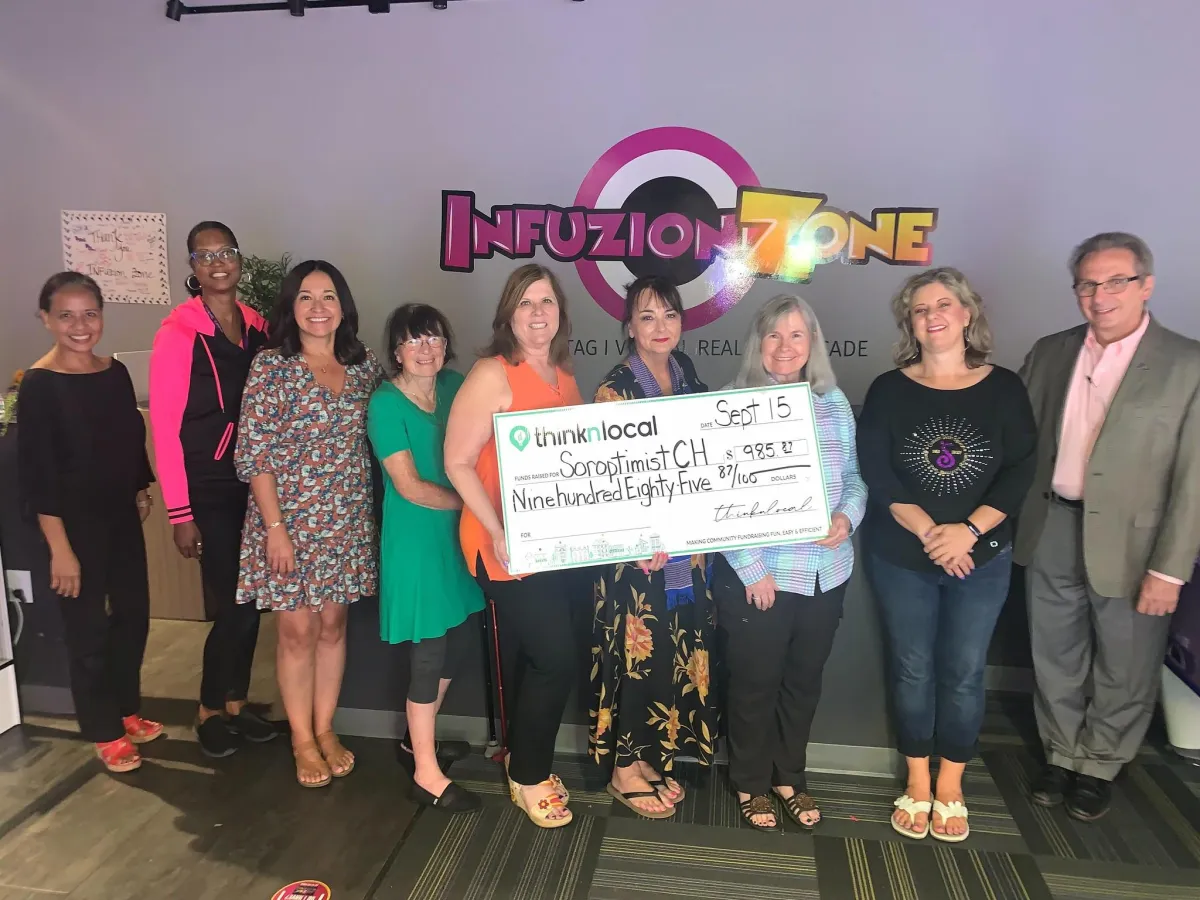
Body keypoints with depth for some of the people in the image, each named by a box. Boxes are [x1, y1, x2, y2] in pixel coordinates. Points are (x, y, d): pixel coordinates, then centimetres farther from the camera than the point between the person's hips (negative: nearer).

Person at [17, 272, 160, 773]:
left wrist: (141, 492, 12)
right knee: (88, 628, 8)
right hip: (76, 524, -6)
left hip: (122, 517, 6)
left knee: (133, 614, 15)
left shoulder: (116, 373, 2)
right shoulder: (39, 386, -15)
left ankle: (127, 712, 35)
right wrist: (60, 548, -18)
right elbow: (37, 473, -16)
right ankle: (105, 734, 24)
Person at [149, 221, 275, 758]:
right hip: (209, 490, -5)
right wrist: (180, 513, -12)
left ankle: (236, 704, 28)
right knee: (232, 605, -1)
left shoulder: (257, 327, 7)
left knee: (250, 601, 11)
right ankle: (209, 712, 21)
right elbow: (165, 426, -10)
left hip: (254, 484, 5)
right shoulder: (178, 333, -9)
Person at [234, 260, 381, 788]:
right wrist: (275, 526, -15)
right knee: (298, 630, 7)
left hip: (348, 522, 4)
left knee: (333, 625, 13)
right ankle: (302, 740, 24)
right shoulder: (271, 366, -9)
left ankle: (325, 729, 30)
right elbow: (252, 453, -11)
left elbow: (374, 439, 13)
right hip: (290, 520, -4)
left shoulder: (364, 365, 4)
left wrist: (370, 509, 5)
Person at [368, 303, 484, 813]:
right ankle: (426, 775, 17)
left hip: (456, 532, 7)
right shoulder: (386, 403, -13)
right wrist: (471, 501, -9)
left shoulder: (455, 385, 4)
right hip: (415, 538, -7)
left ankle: (417, 736, 38)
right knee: (429, 650, 1)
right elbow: (410, 487, -17)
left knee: (460, 638, 15)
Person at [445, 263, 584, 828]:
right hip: (507, 546, -7)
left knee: (546, 659, 14)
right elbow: (458, 464, -15)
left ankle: (527, 757, 37)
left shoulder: (565, 378, 10)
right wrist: (498, 532, -22)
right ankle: (528, 777, 21)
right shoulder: (492, 375, -12)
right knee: (555, 659, -3)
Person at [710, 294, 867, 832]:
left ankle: (789, 777, 40)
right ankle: (750, 784, 33)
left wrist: (848, 516, -10)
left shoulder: (834, 403, 5)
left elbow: (855, 475, 11)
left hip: (826, 573, 5)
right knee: (754, 684, 11)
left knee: (804, 680, 18)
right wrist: (753, 569, -16)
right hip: (756, 575, -4)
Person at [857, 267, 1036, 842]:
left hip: (981, 558, 1)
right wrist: (927, 532, -19)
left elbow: (1021, 471, -5)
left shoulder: (1004, 388, 0)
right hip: (900, 557, 0)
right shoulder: (889, 390, -2)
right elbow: (874, 473, -10)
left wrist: (969, 529, -18)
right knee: (912, 670, 9)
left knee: (964, 672, 8)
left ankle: (950, 788, 27)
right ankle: (917, 784, 26)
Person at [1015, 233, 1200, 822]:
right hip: (1050, 532, 3)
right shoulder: (1049, 353, 4)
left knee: (1124, 671, 14)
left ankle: (1099, 766, 36)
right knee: (1055, 660, 17)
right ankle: (1062, 755, 38)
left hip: (1130, 542, -3)